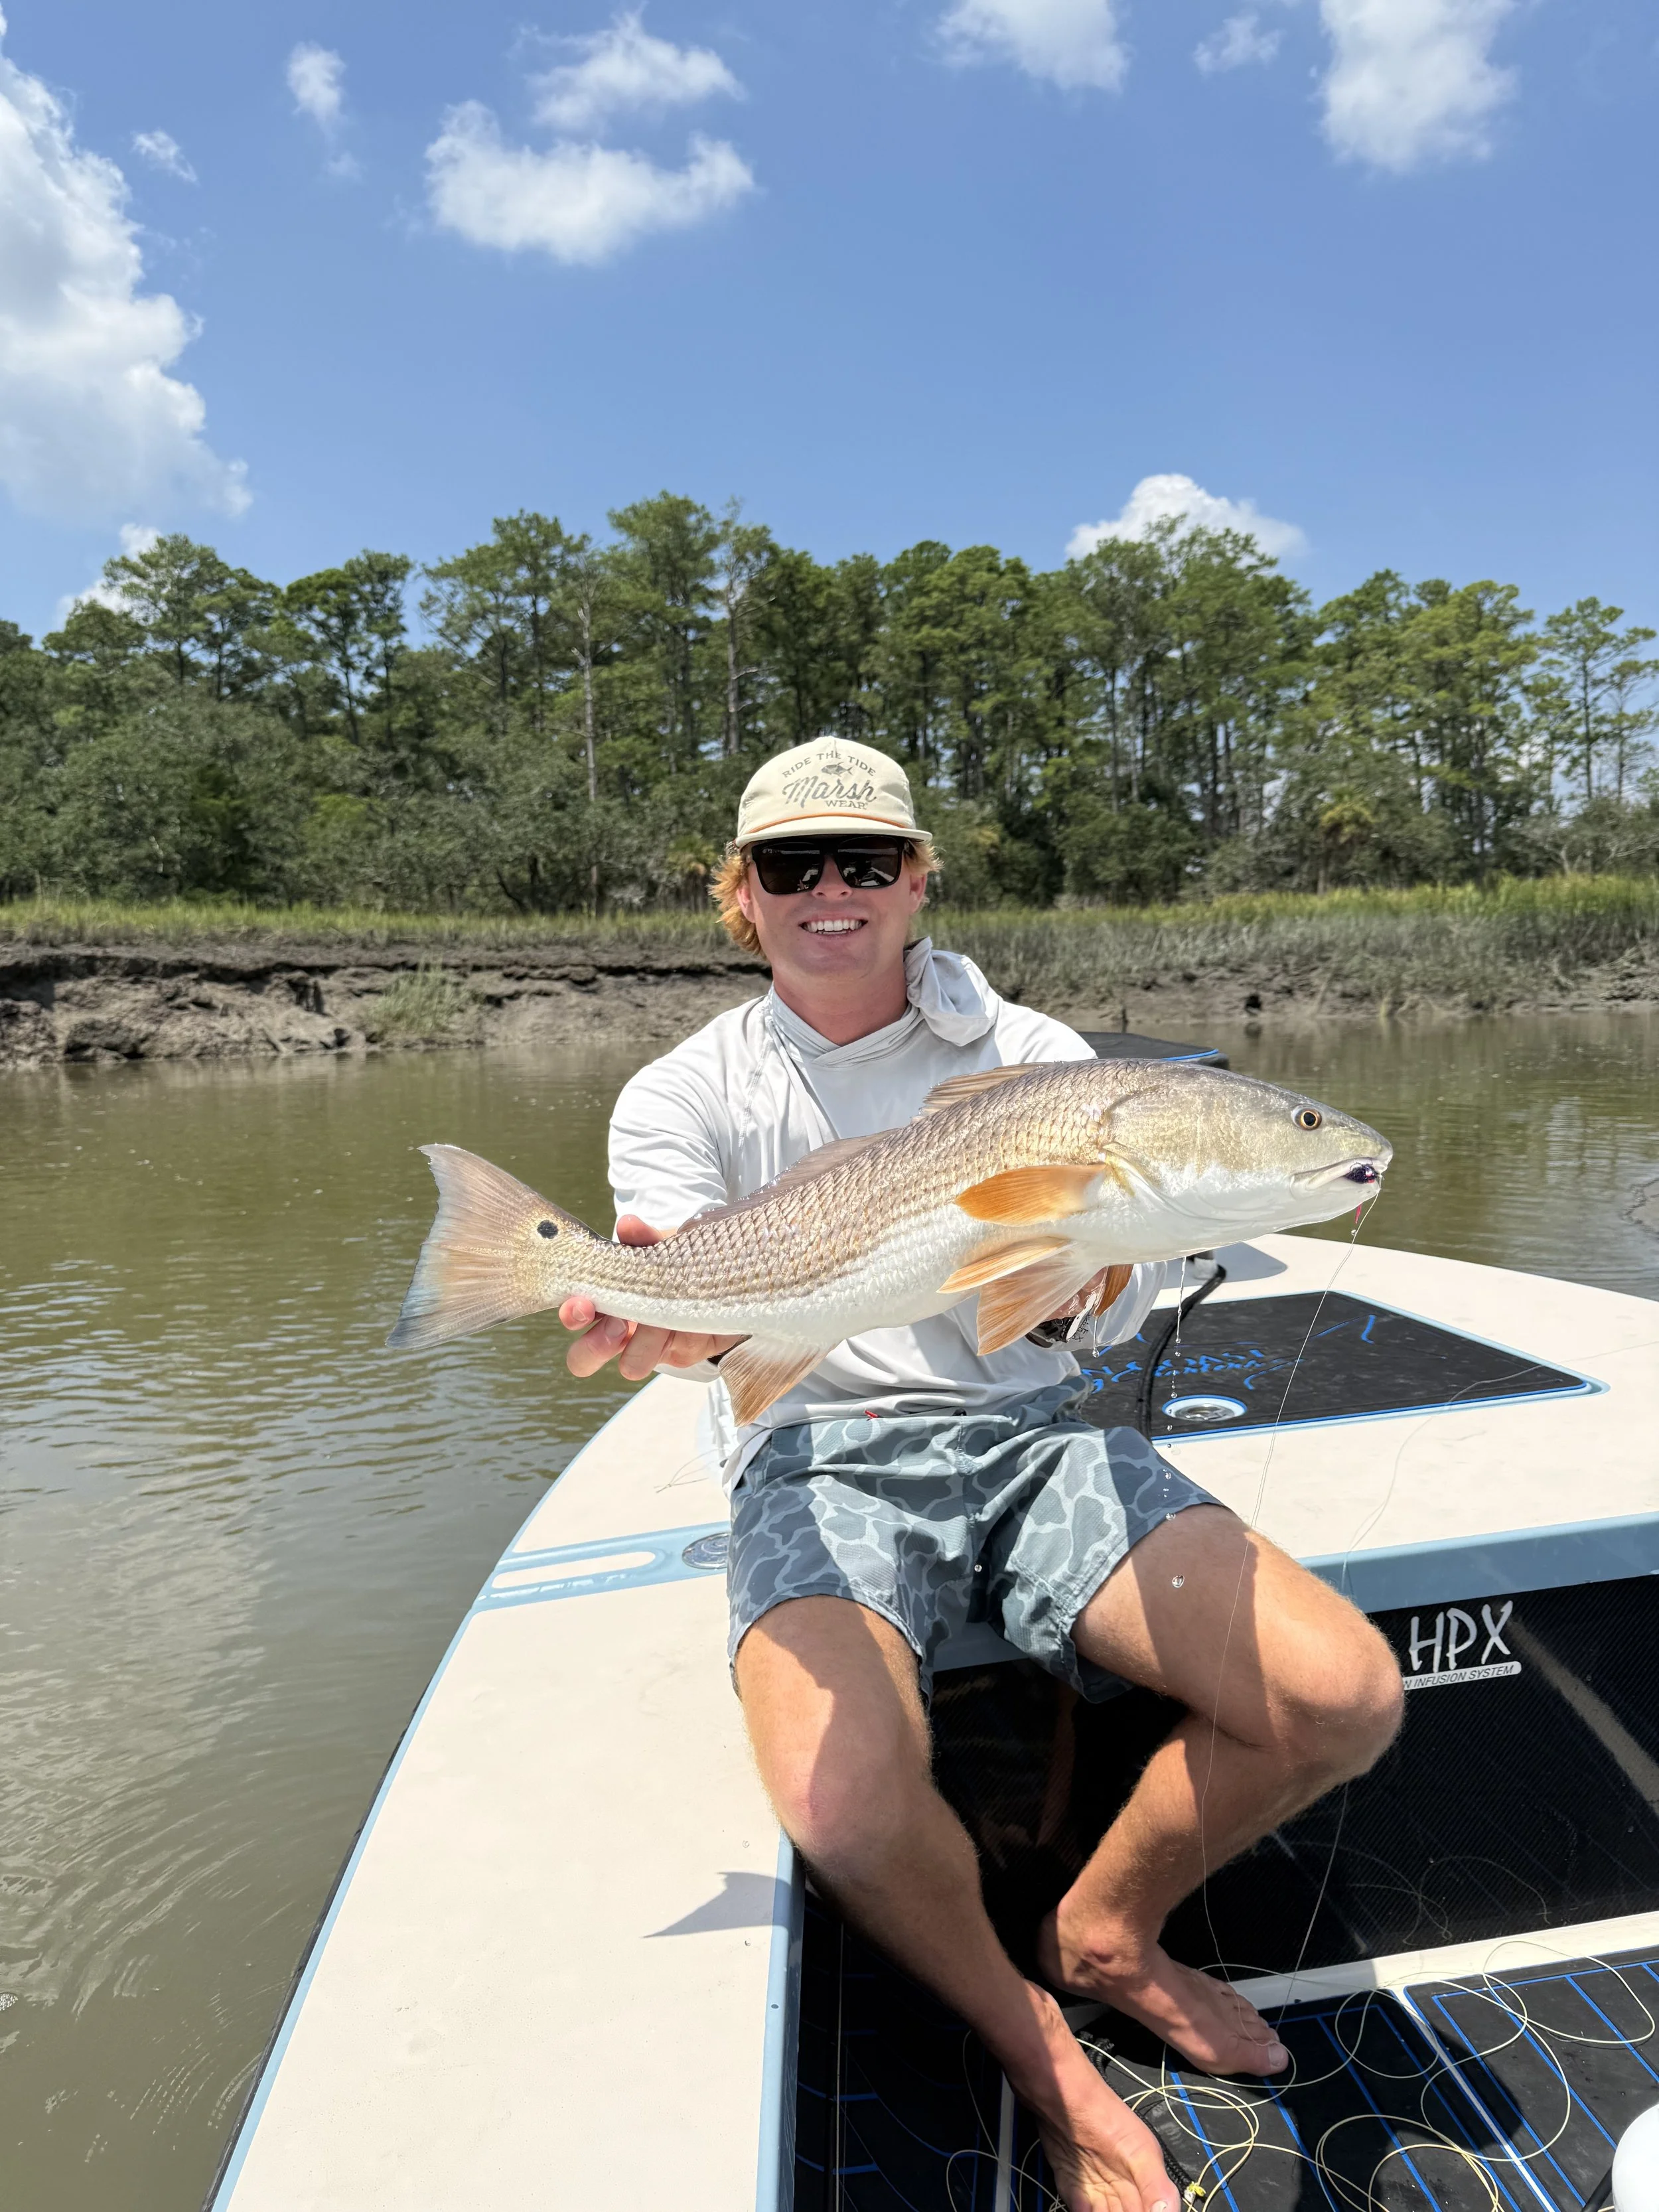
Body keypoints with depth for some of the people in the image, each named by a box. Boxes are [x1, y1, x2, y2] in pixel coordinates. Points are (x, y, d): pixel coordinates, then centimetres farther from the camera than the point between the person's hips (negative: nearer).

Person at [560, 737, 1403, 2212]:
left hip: (1030, 1431, 3)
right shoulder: (685, 1095, 5)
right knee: (848, 1809, -30)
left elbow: (1113, 1317, -1)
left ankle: (1109, 1932, 16)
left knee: (1346, 1697, -16)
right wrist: (664, 1318, -35)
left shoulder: (1034, 1055, 7)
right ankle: (1039, 2054, 7)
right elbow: (693, 1307, -10)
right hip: (820, 1456, -2)